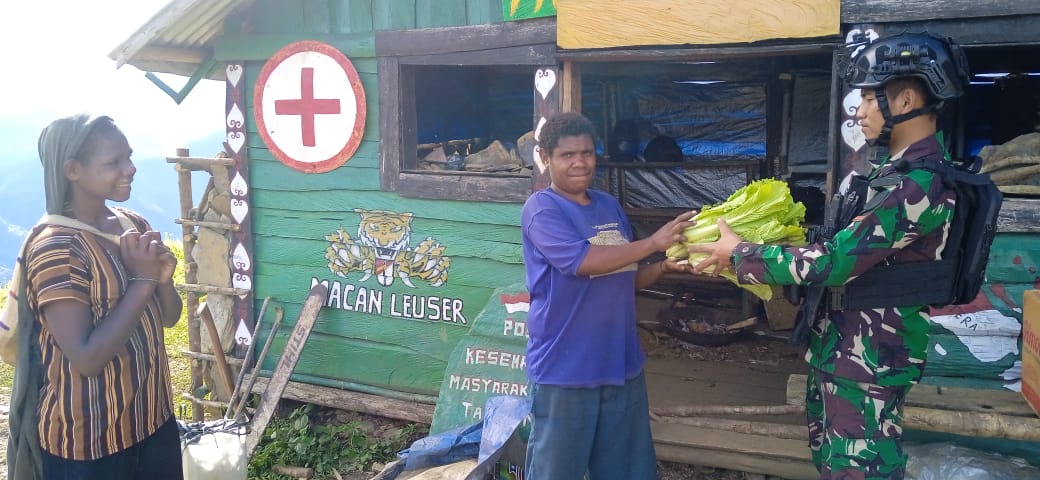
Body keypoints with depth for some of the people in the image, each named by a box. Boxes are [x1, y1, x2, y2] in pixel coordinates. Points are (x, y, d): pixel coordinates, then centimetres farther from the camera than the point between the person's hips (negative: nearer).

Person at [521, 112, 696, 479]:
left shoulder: (610, 206, 11)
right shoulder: (541, 209, -11)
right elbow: (584, 260, -25)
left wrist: (663, 267, -2)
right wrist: (653, 243, -22)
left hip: (621, 364, 7)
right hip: (564, 370, -7)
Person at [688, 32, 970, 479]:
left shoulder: (920, 183, -22)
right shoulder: (900, 172, 12)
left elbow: (833, 261, -25)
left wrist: (740, 254, -15)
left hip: (869, 357, -10)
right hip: (839, 344, 10)